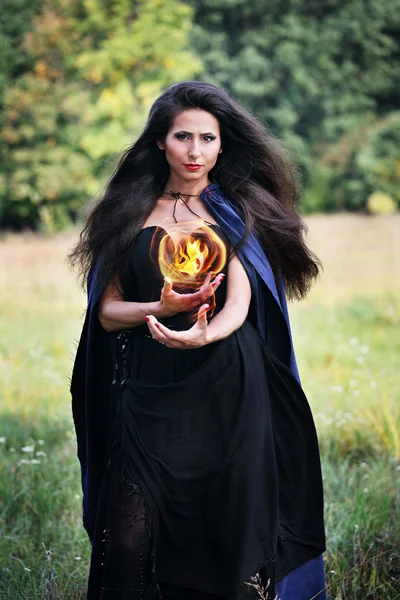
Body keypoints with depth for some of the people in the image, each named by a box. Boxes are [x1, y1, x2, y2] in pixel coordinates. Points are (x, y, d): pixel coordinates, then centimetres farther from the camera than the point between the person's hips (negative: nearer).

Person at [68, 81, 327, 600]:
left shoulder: (238, 211, 8)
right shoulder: (130, 215, 10)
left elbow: (239, 302, -5)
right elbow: (107, 310, 7)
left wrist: (203, 334, -27)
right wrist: (160, 309, -14)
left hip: (228, 393, 0)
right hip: (148, 393, 1)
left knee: (229, 531, -2)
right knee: (132, 541, -7)